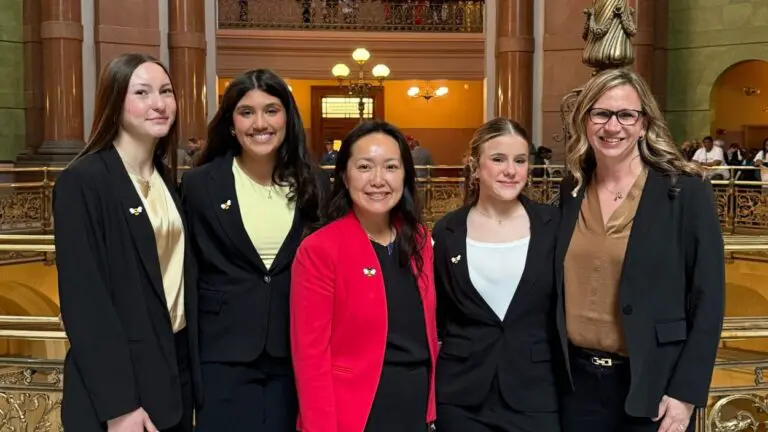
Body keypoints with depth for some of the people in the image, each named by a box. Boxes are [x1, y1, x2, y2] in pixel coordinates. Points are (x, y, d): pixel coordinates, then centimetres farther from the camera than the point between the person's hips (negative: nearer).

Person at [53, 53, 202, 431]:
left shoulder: (167, 180, 8)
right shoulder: (82, 181, -13)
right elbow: (83, 300, -17)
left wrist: (193, 366, 7)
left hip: (177, 366, 7)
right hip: (119, 381, -7)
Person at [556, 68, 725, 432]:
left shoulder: (686, 191, -9)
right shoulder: (572, 190, 3)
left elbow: (707, 300, -8)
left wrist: (686, 393, -11)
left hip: (651, 384, -3)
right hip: (578, 380, 4)